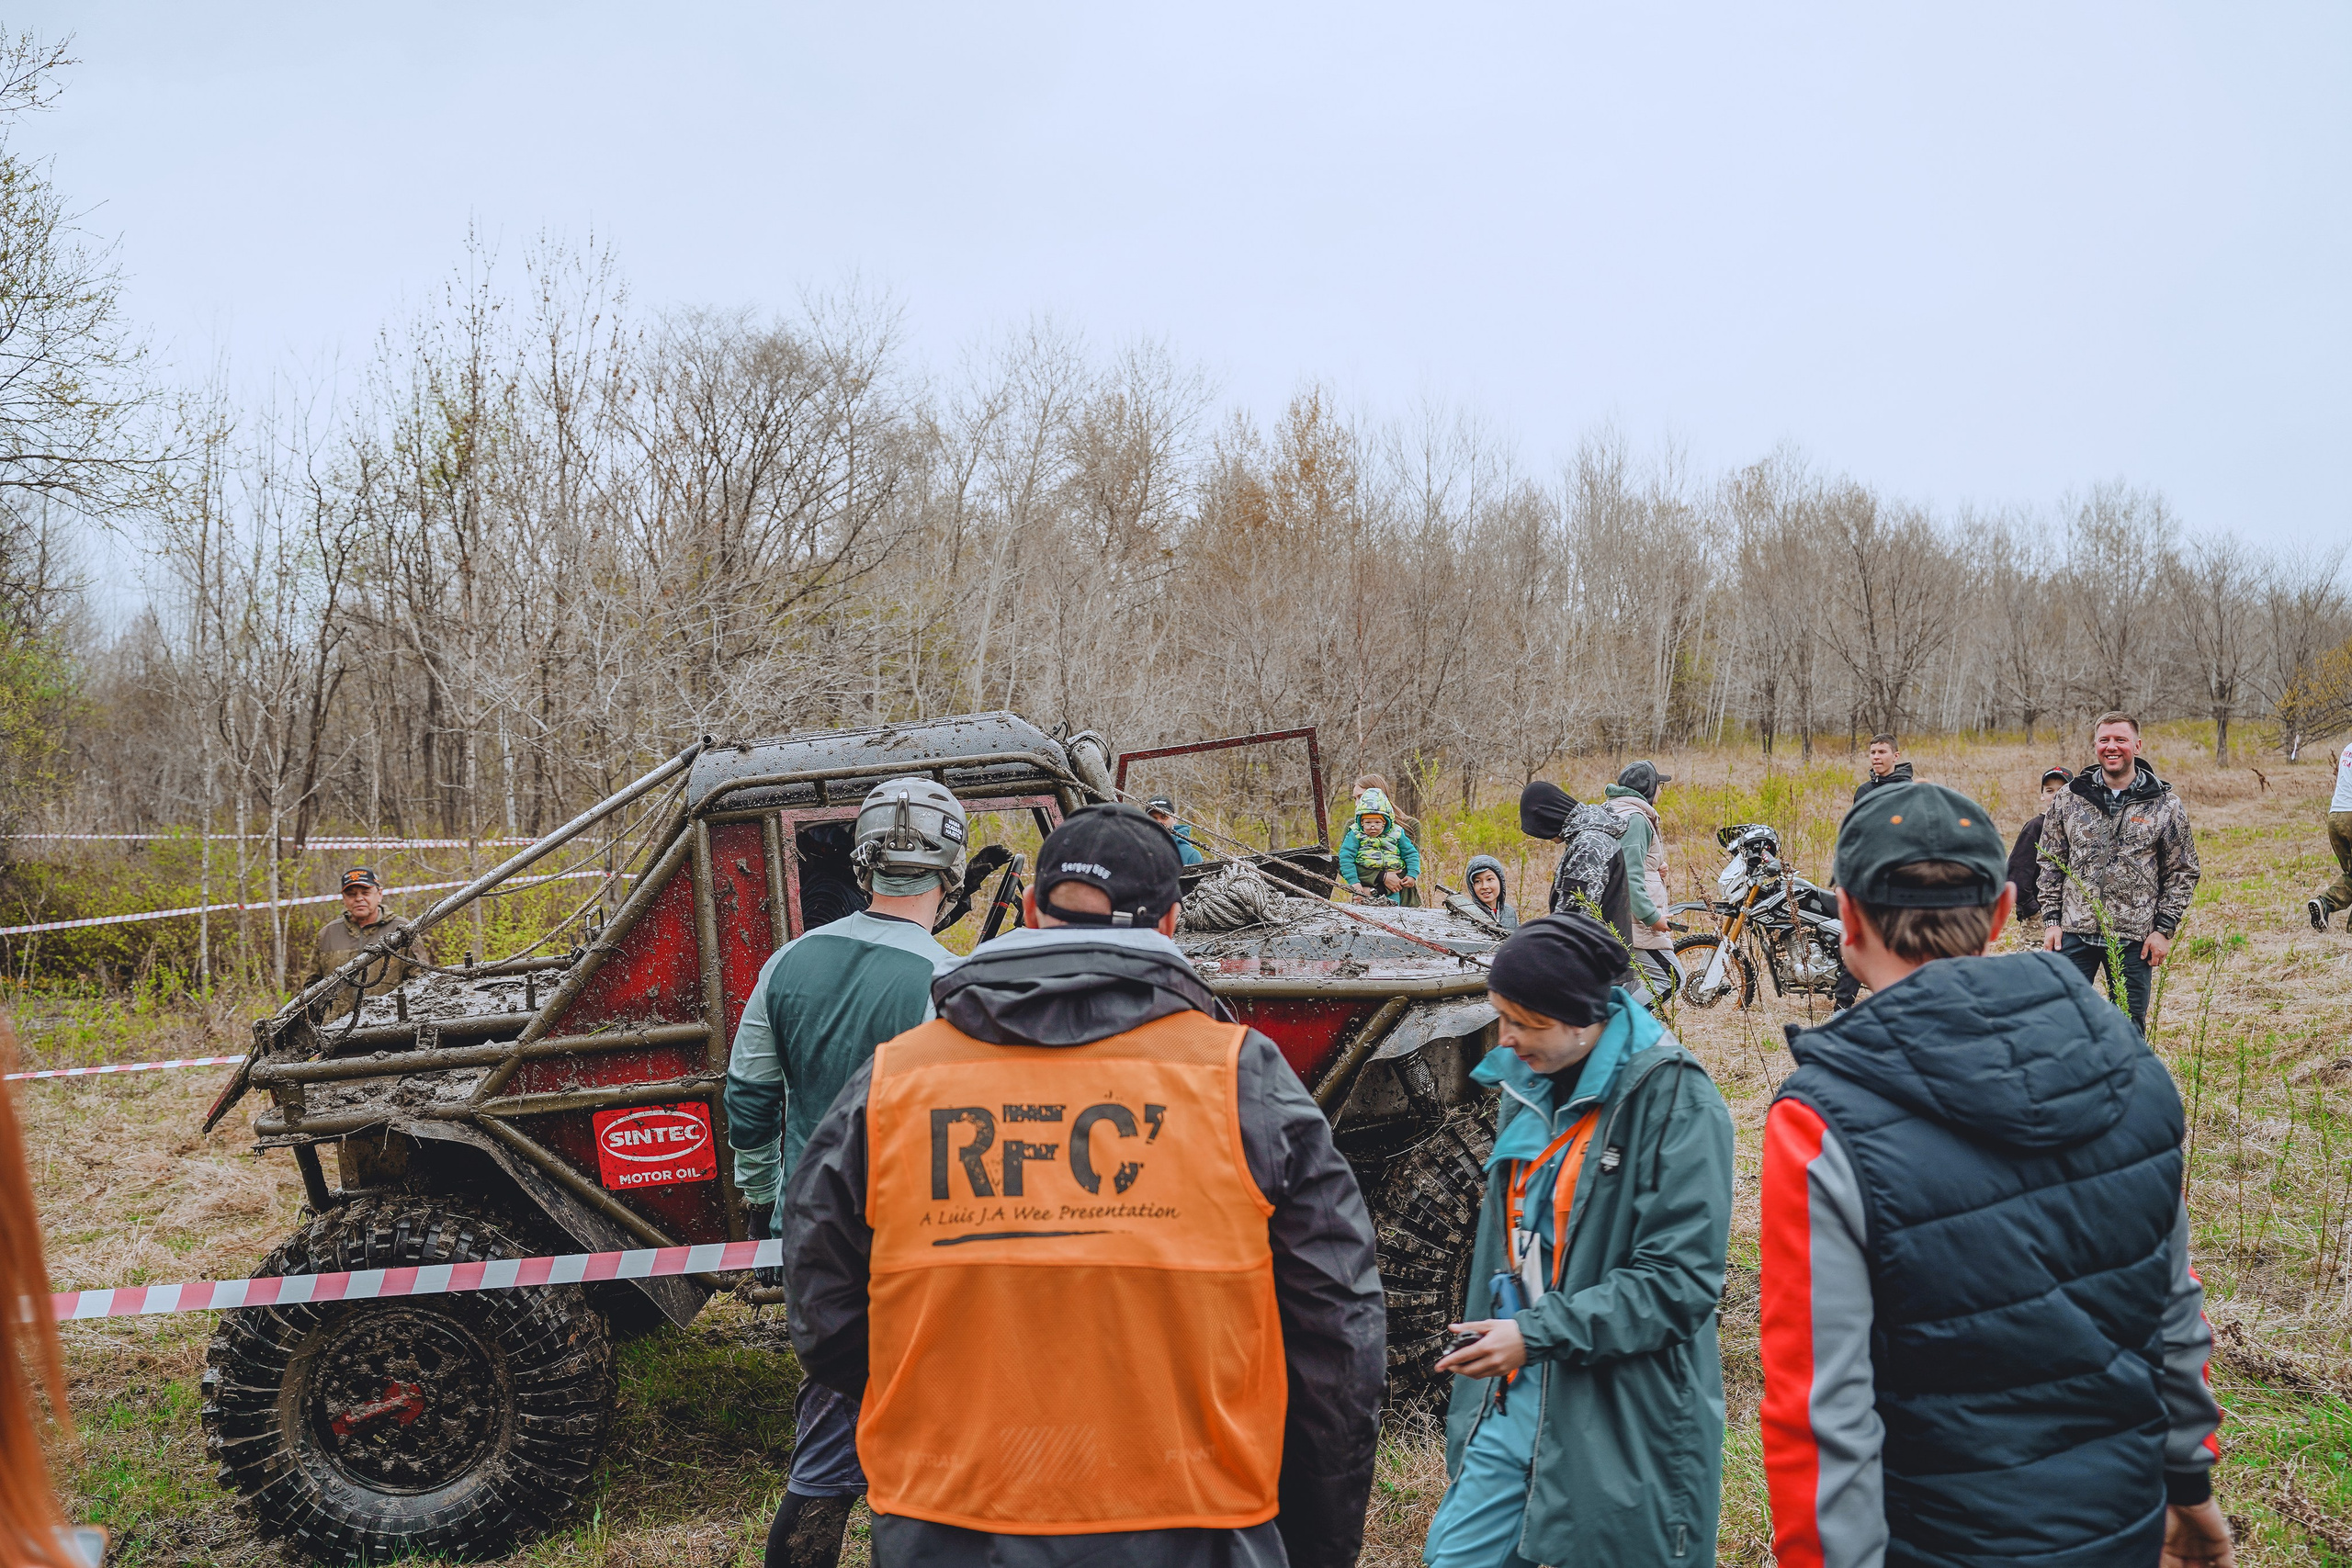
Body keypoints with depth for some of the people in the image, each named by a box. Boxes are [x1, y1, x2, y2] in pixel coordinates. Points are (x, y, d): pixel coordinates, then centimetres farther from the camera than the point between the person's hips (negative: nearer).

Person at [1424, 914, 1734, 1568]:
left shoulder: (1674, 1099, -14)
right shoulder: (1528, 1086, 9)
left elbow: (1680, 1278, -19)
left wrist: (1538, 1333, -21)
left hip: (1623, 1427, -7)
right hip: (1515, 1398, 7)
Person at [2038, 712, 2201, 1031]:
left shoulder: (2165, 806, 1)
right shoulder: (2068, 799, 4)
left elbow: (2182, 872, 4)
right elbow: (2051, 863, 9)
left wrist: (2164, 929, -4)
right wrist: (2051, 920, 2)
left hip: (2134, 938, -1)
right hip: (2074, 932, 1)